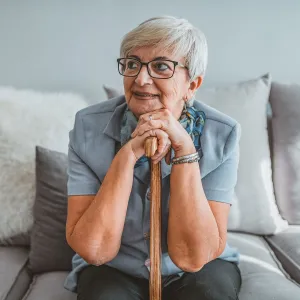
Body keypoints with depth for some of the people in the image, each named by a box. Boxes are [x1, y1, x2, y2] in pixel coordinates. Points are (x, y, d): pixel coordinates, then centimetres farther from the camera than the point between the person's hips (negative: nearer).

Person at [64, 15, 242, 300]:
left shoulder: (221, 135, -17)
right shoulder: (89, 127, -15)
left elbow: (192, 257, -22)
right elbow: (94, 250, -20)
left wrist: (184, 148, -29)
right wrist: (128, 154, -29)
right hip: (115, 270, 0)